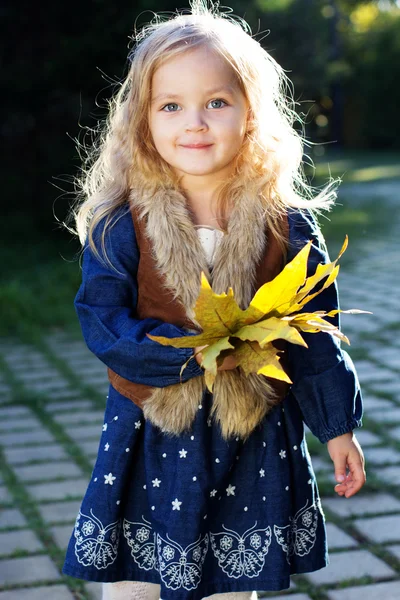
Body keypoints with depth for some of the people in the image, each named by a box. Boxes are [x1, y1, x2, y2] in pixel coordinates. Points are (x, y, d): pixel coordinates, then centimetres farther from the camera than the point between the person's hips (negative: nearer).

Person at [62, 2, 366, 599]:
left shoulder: (286, 225, -6)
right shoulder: (121, 225, -10)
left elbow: (316, 334, 1)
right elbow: (101, 321, -13)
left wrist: (339, 426, 6)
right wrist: (190, 352, -26)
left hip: (252, 444, 1)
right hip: (148, 444, -1)